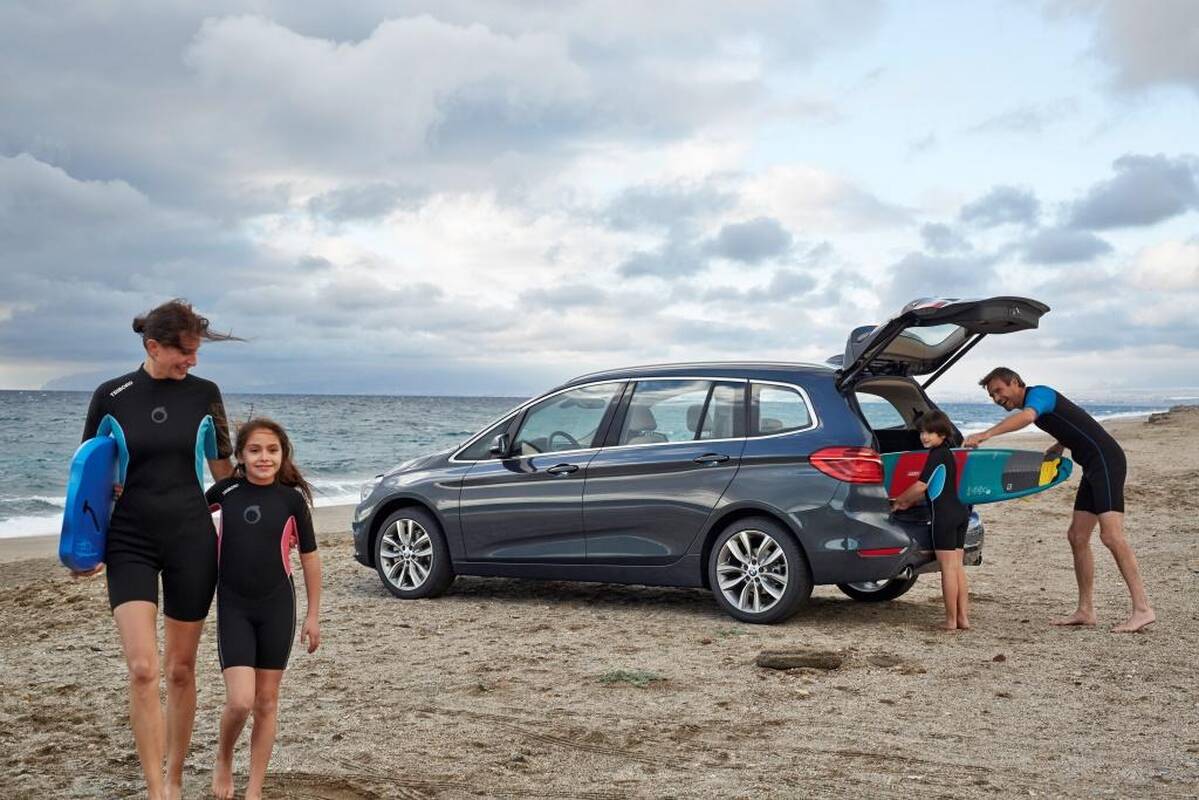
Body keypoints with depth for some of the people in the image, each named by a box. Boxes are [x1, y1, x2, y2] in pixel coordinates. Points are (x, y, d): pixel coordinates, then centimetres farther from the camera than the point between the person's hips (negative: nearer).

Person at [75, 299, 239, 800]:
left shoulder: (204, 393, 0)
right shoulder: (111, 396, -2)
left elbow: (222, 466, 11)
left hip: (192, 541, 1)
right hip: (129, 543, -1)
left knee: (181, 669, 8)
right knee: (142, 669, -12)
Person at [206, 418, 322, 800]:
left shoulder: (292, 498, -3)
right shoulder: (226, 491, -2)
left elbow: (309, 557, 4)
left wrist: (313, 615, 5)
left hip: (277, 608, 1)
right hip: (233, 607, 0)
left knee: (266, 701, 7)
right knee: (240, 700, -12)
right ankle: (223, 759, 19)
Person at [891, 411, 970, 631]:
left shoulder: (937, 455, -11)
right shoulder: (947, 454, 18)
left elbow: (920, 486, -13)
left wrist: (898, 501, 0)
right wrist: (909, 503, 17)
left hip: (945, 515, -9)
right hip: (960, 513, 9)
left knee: (948, 568, -5)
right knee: (958, 567, 9)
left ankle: (951, 620, -2)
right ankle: (963, 617, 10)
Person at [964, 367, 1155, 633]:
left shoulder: (1038, 394, -9)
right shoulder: (1039, 402, 21)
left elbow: (1027, 416, -33)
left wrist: (986, 434, -41)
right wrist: (1058, 447, 15)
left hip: (1106, 461, -10)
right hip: (1093, 468, 10)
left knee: (1110, 535, -18)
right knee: (1077, 537, 7)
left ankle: (1142, 609, -17)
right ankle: (1085, 611, 11)